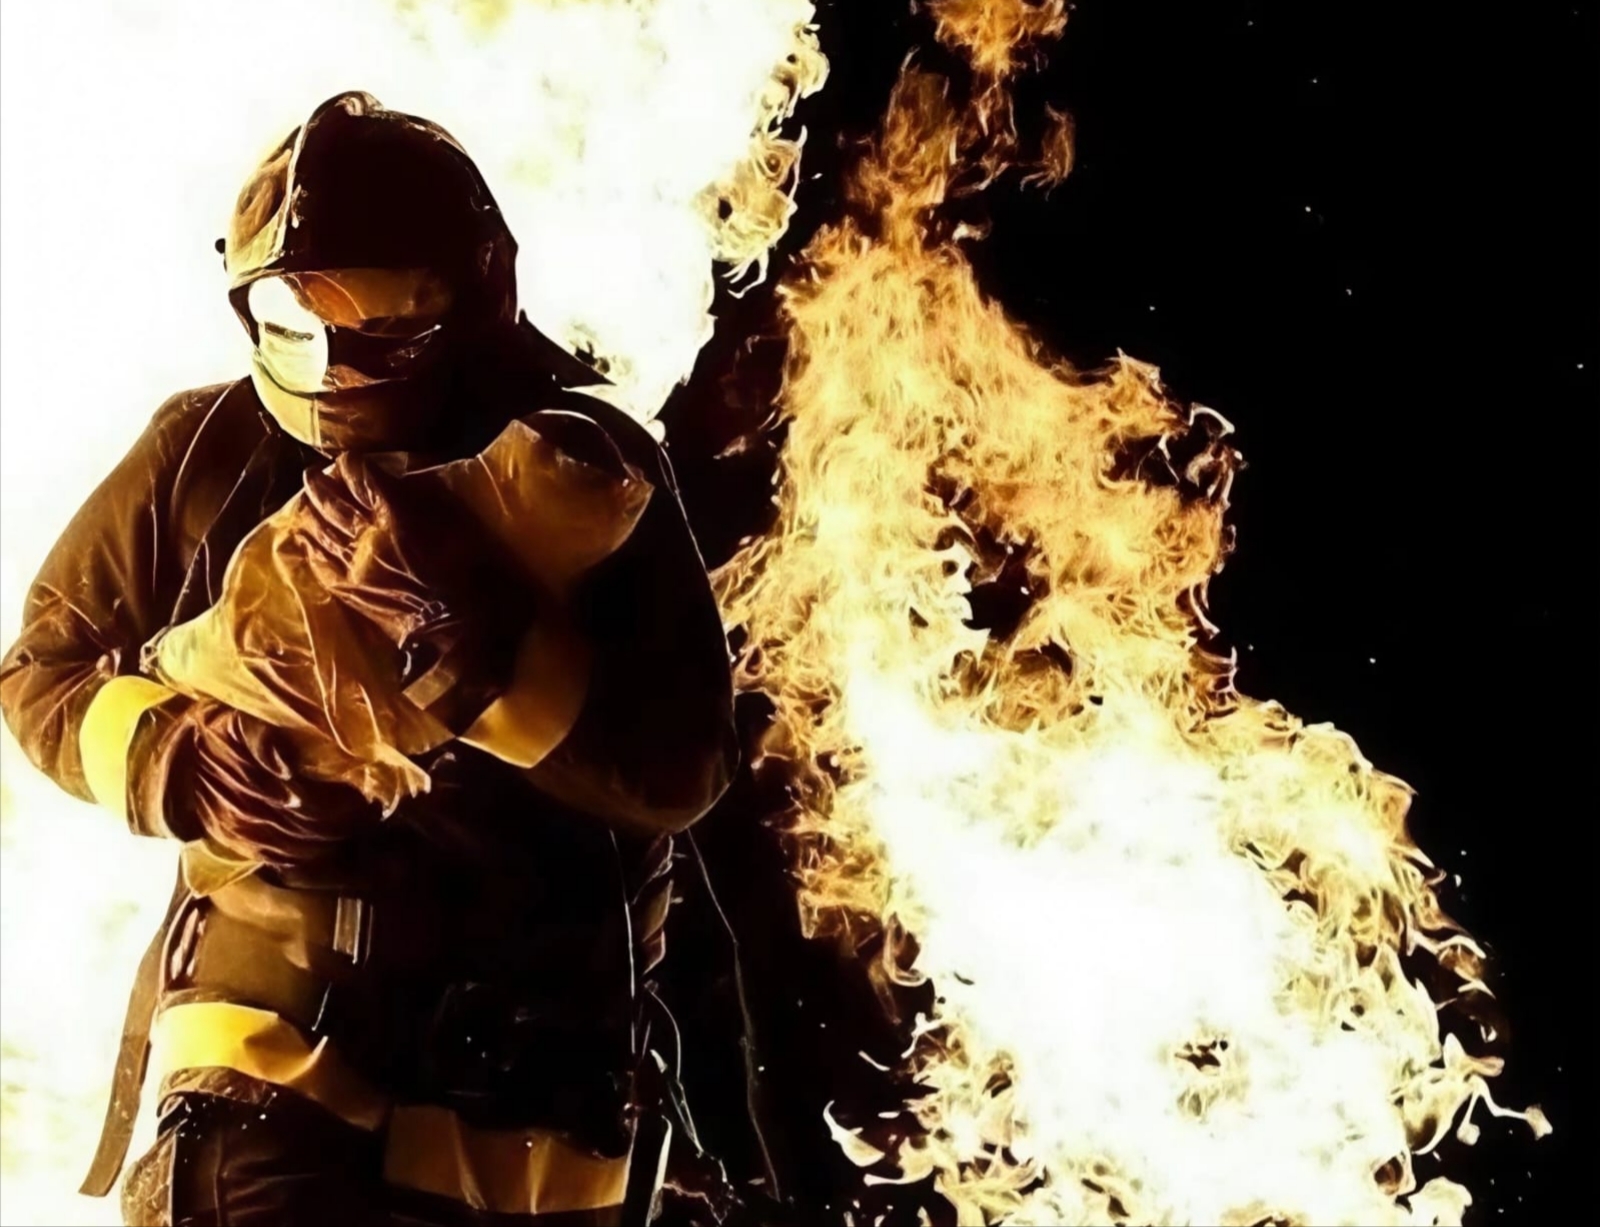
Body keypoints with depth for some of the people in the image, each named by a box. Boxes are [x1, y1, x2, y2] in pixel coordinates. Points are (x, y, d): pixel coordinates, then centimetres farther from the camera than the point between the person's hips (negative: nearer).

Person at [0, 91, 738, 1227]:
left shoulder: (583, 471, -11)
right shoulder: (210, 453, -4)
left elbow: (679, 769, -20)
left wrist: (468, 634, -34)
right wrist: (178, 762, -14)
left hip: (520, 1040, 0)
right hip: (263, 1001, 0)